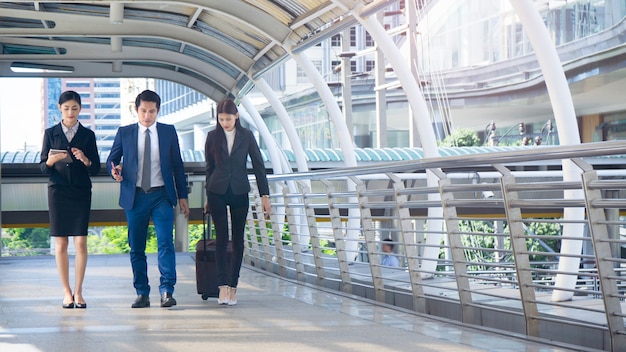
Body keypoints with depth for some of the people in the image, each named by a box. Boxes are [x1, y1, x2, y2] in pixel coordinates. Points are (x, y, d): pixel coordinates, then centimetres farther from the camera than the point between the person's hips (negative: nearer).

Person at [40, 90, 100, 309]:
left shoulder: (87, 135, 5)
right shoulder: (51, 133, 6)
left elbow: (96, 169, 3)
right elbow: (42, 166, 5)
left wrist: (85, 160, -17)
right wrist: (50, 161, -17)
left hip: (81, 192, 0)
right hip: (57, 192, 0)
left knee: (81, 242, -4)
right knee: (61, 244, 1)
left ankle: (78, 291, 4)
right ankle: (66, 292, 9)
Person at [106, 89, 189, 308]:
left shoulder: (169, 132, 8)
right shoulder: (124, 133, 7)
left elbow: (177, 165, 10)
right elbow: (111, 160, 12)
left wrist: (182, 196, 7)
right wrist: (114, 171, -13)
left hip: (162, 195, -1)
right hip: (135, 196, 1)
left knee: (165, 242, -13)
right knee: (136, 248, 4)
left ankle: (167, 291, -12)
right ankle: (142, 294, 12)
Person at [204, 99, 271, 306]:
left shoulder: (246, 136, 1)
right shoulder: (213, 137, 2)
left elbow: (258, 165, 2)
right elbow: (210, 167, 10)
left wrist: (264, 195, -3)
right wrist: (208, 197, 13)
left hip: (239, 192, 1)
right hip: (217, 192, 0)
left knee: (238, 239, 3)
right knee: (221, 238, -10)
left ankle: (232, 286, 9)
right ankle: (223, 285, -12)